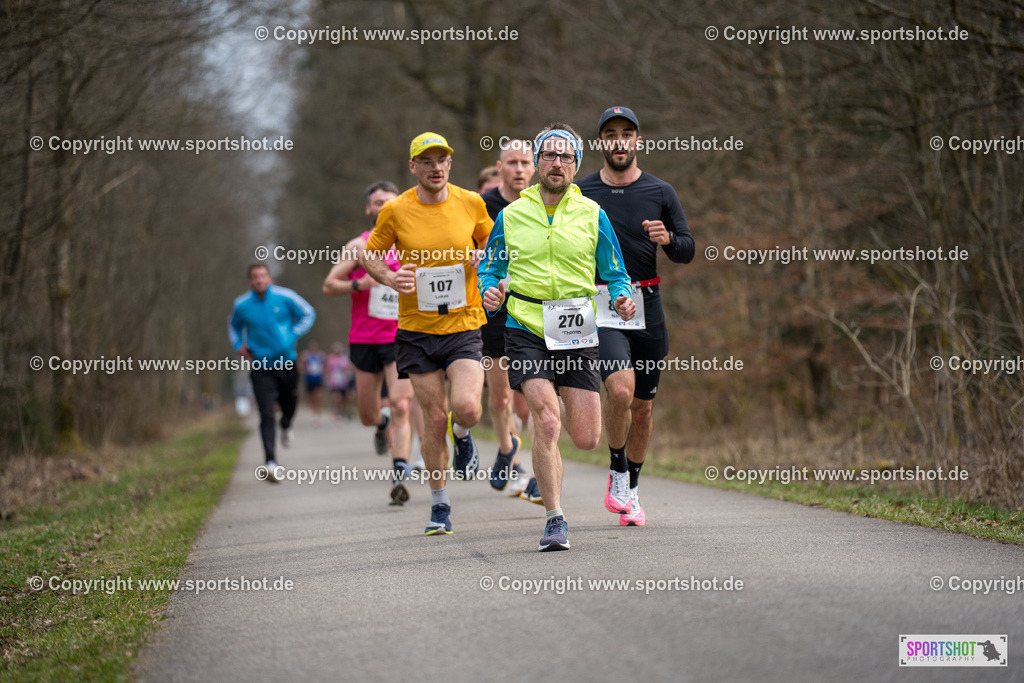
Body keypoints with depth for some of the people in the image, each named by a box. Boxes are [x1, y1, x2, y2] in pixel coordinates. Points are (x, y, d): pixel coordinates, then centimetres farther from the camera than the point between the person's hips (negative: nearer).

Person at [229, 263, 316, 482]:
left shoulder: (285, 297, -6)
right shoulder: (241, 305, -1)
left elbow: (308, 314, 7)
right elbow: (234, 325, 21)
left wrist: (293, 335, -6)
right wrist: (238, 345, 3)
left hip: (286, 363, 1)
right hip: (261, 367, -1)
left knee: (290, 405, 16)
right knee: (266, 416, -13)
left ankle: (286, 426, 54)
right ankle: (270, 462, -17)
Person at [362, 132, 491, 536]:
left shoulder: (471, 204, -1)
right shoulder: (395, 211, -4)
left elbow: (491, 243, 17)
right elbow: (370, 256, 8)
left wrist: (484, 257, -5)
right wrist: (390, 279, -12)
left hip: (463, 325, 0)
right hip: (417, 329, 0)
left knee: (466, 408, -19)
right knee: (434, 418, 0)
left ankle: (462, 436, 21)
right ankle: (440, 505, 18)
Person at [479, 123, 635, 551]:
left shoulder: (591, 214, 6)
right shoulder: (511, 216, 6)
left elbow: (614, 274, 12)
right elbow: (490, 269, 14)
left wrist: (621, 299, -9)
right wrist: (490, 292, -9)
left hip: (577, 334, 1)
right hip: (526, 332, -1)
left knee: (586, 438, 0)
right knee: (546, 424, -18)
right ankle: (555, 521, -9)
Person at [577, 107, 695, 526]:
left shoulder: (660, 193, 5)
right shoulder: (581, 193, 3)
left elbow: (687, 251, 6)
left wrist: (668, 239, -14)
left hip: (646, 309, 2)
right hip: (600, 309, -2)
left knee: (642, 407, 9)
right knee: (620, 389, -24)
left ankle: (631, 491, 27)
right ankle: (617, 475, -4)